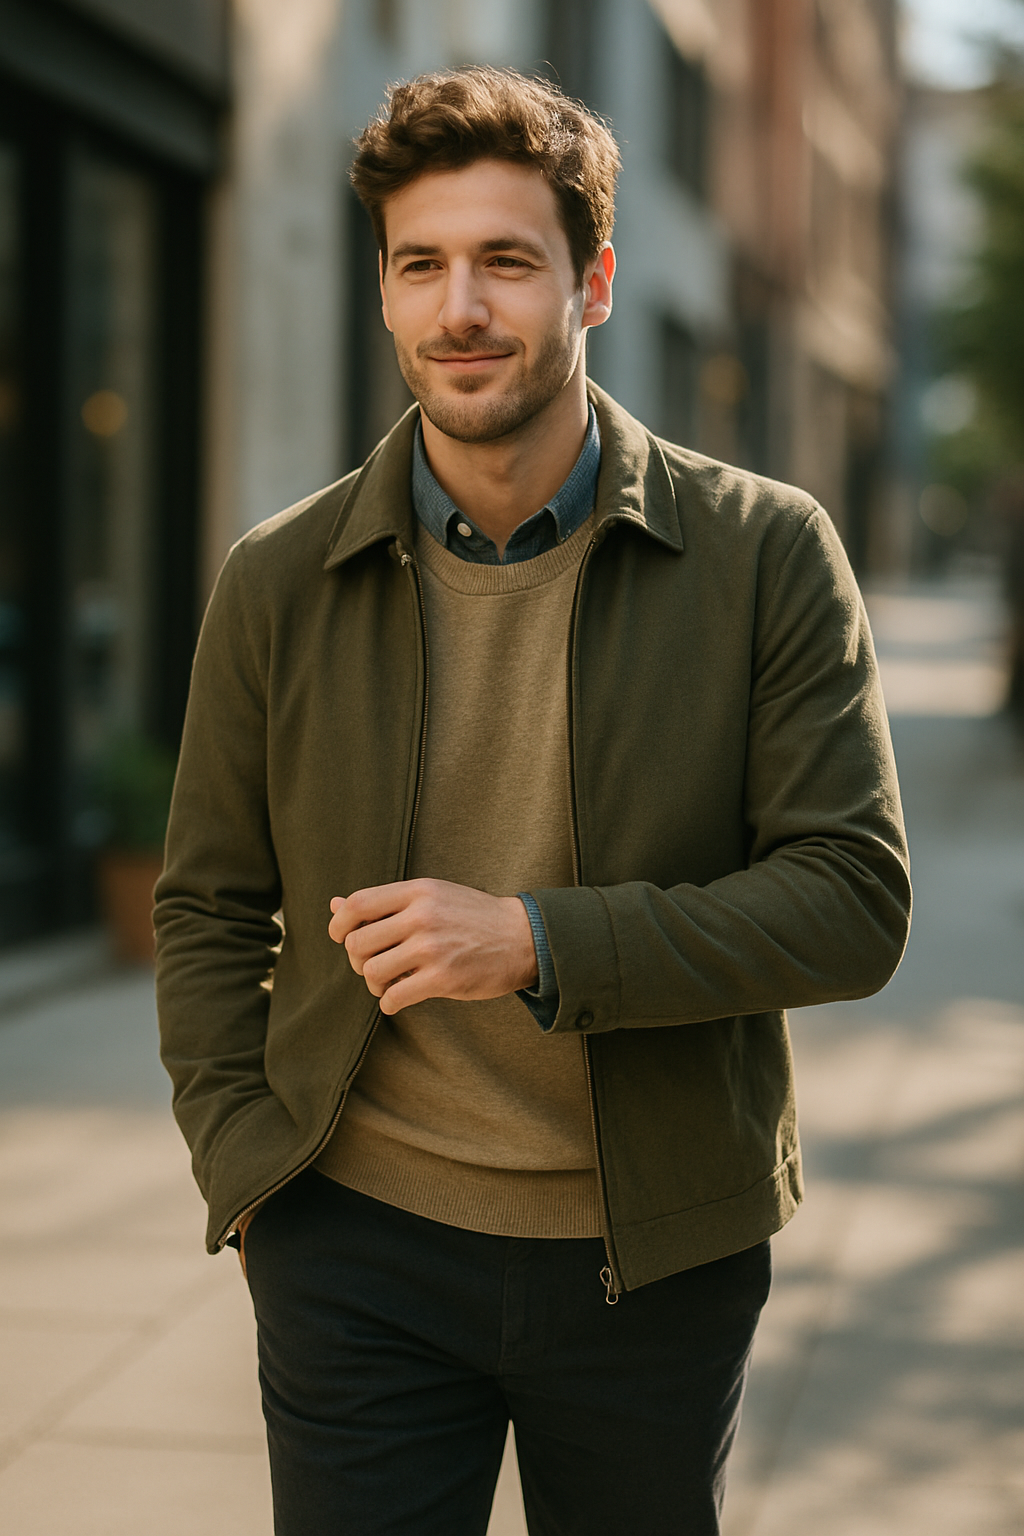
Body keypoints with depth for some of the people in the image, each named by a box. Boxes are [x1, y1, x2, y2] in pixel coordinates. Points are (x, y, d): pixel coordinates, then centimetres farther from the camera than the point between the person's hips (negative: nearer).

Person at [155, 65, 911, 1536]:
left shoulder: (767, 555, -6)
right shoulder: (279, 582, -1)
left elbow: (858, 899, -10)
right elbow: (208, 909, 8)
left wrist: (539, 944, -21)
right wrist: (243, 1164, -4)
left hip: (660, 1260, 0)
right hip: (359, 1249, 1)